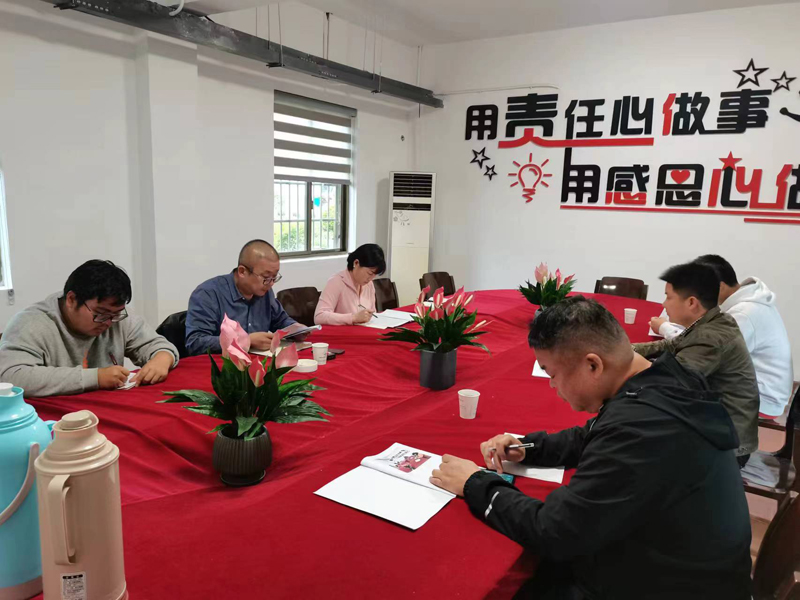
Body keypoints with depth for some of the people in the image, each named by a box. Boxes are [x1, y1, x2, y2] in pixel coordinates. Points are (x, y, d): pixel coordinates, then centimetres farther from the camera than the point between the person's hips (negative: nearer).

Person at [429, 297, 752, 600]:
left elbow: (553, 532, -27)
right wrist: (527, 447, 1)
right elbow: (593, 438, 14)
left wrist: (475, 485, -15)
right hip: (659, 561, 8)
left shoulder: (639, 427, -35)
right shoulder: (661, 382, -5)